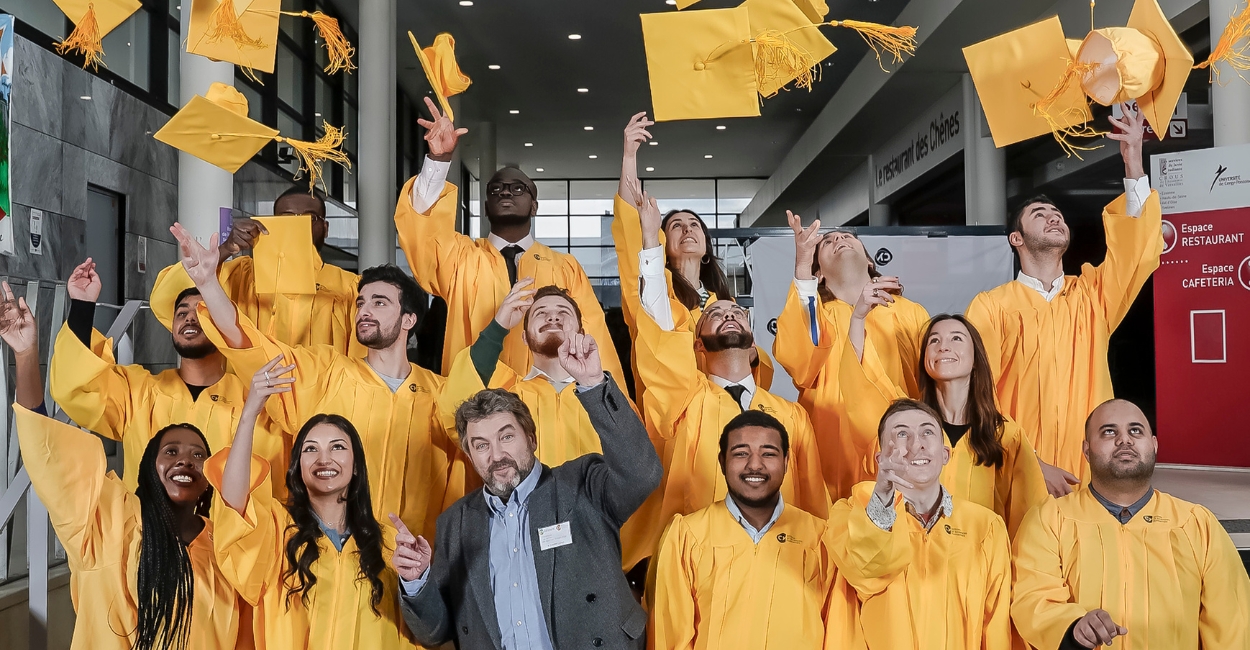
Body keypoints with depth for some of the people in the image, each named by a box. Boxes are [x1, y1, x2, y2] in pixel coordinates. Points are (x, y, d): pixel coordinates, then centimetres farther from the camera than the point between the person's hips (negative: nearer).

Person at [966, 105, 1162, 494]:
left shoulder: (1092, 295, 9)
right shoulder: (991, 307, -2)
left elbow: (1137, 251, -6)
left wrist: (1133, 162, -13)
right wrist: (1033, 465, -12)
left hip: (1092, 480, 3)